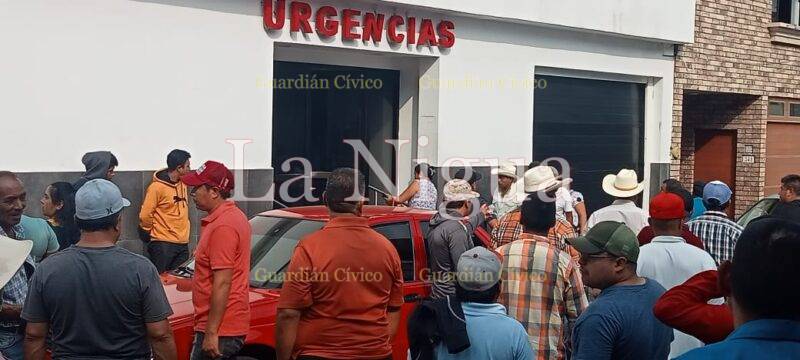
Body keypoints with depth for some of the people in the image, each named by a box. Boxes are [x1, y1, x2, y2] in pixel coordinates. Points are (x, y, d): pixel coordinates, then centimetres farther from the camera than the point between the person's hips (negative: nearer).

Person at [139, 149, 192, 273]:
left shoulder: (183, 183, 9)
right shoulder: (157, 187, -13)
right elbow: (145, 216, -10)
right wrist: (153, 233, 5)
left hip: (183, 243, 7)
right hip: (163, 244, -6)